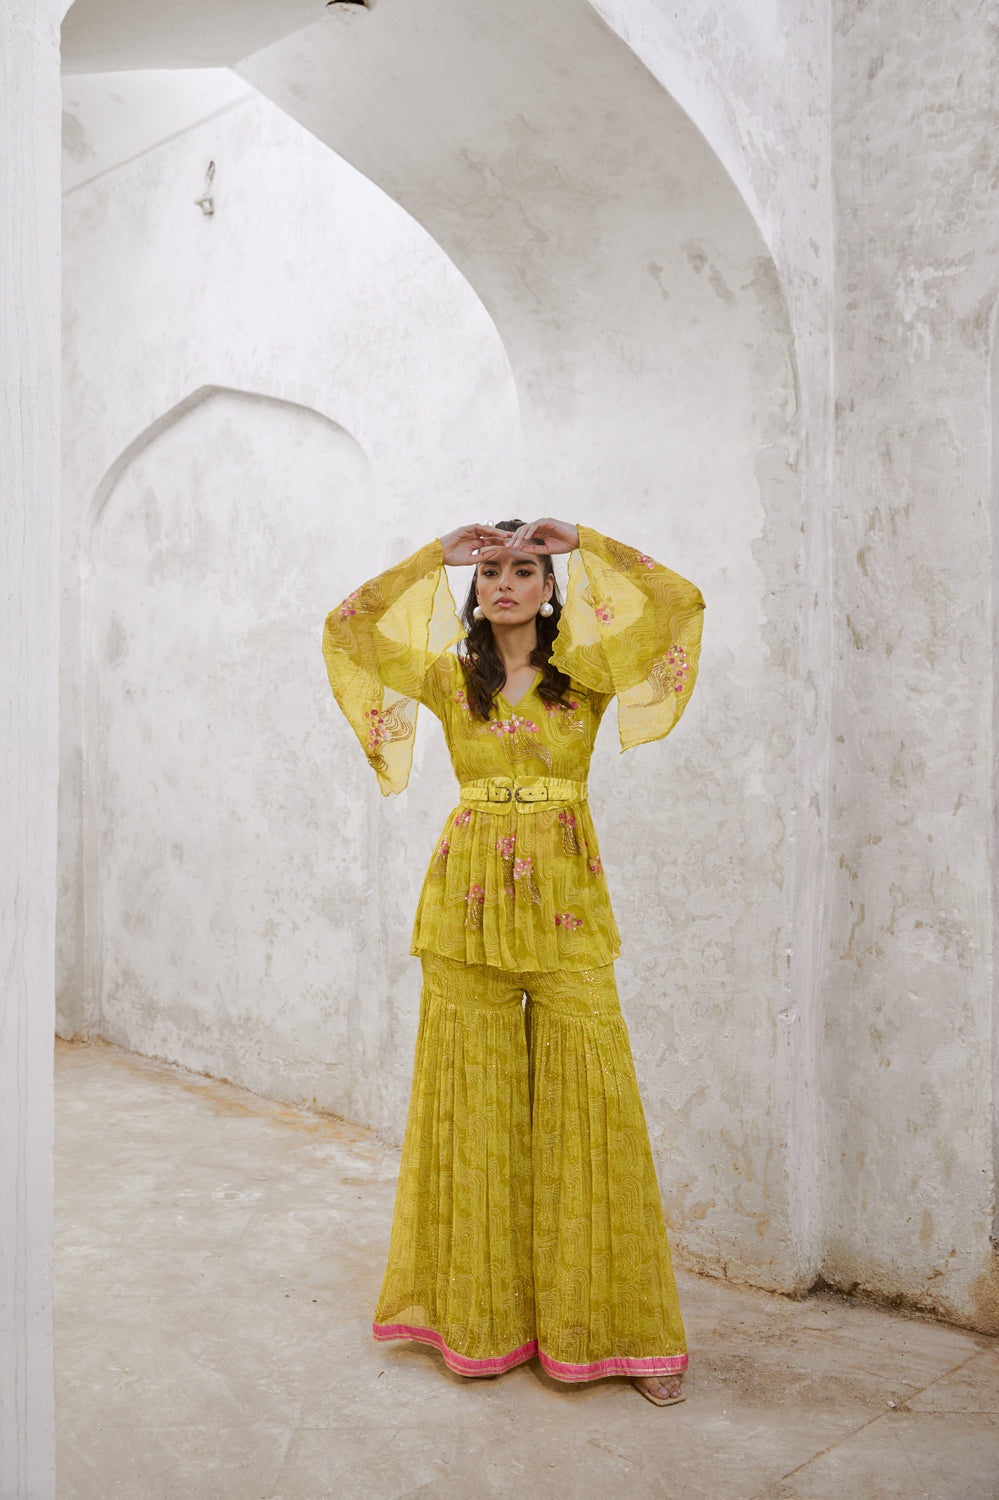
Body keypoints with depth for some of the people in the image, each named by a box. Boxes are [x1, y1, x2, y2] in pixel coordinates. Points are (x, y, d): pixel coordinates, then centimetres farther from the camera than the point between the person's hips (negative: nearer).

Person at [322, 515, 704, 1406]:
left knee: (586, 1100, -1)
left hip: (565, 905, -1)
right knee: (476, 1106, 6)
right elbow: (349, 629, 1)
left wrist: (582, 543, 0)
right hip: (468, 901, 1)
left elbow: (680, 602, -4)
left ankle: (615, 1325, 13)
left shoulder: (587, 672, 5)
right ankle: (482, 1320, 21)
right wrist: (435, 557, 2)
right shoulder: (448, 677, 9)